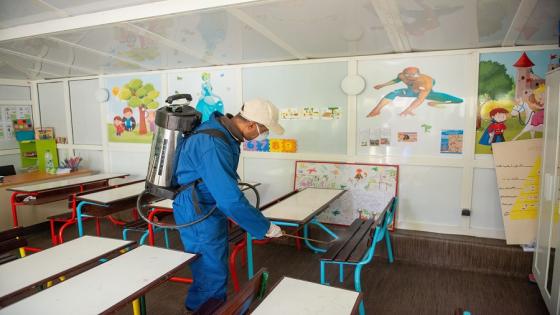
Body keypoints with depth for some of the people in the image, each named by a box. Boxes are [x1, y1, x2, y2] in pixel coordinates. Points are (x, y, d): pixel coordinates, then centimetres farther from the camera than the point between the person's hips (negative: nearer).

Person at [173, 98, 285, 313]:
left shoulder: (222, 128, -1)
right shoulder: (214, 146, -32)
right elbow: (231, 199, -33)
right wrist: (265, 227, -22)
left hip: (213, 210, 10)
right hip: (199, 217, -10)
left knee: (218, 268, 22)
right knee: (211, 275, 4)